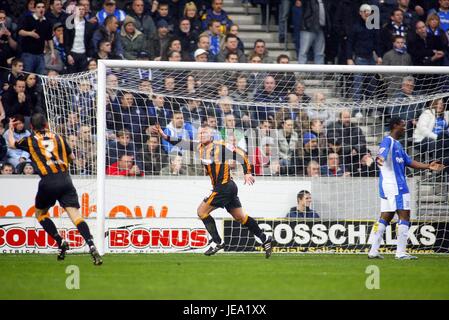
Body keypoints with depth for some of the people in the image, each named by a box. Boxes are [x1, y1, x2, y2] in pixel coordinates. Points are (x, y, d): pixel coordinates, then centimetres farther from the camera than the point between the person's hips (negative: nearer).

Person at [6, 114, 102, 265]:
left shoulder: (30, 141, 12)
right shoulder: (58, 138, 16)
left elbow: (11, 143, 32)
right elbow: (72, 157, 26)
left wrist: (10, 129, 50)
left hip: (48, 182, -2)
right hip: (65, 180, 2)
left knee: (40, 214, 22)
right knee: (75, 215, -7)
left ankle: (61, 242, 5)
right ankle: (92, 247, -26)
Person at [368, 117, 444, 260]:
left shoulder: (397, 144, 20)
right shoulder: (388, 141, -11)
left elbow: (409, 162, 24)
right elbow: (382, 154, -32)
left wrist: (428, 166, 17)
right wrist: (379, 159, -55)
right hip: (393, 185, -10)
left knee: (385, 217, 10)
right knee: (404, 216, -9)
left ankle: (373, 251, 10)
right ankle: (401, 252, -9)